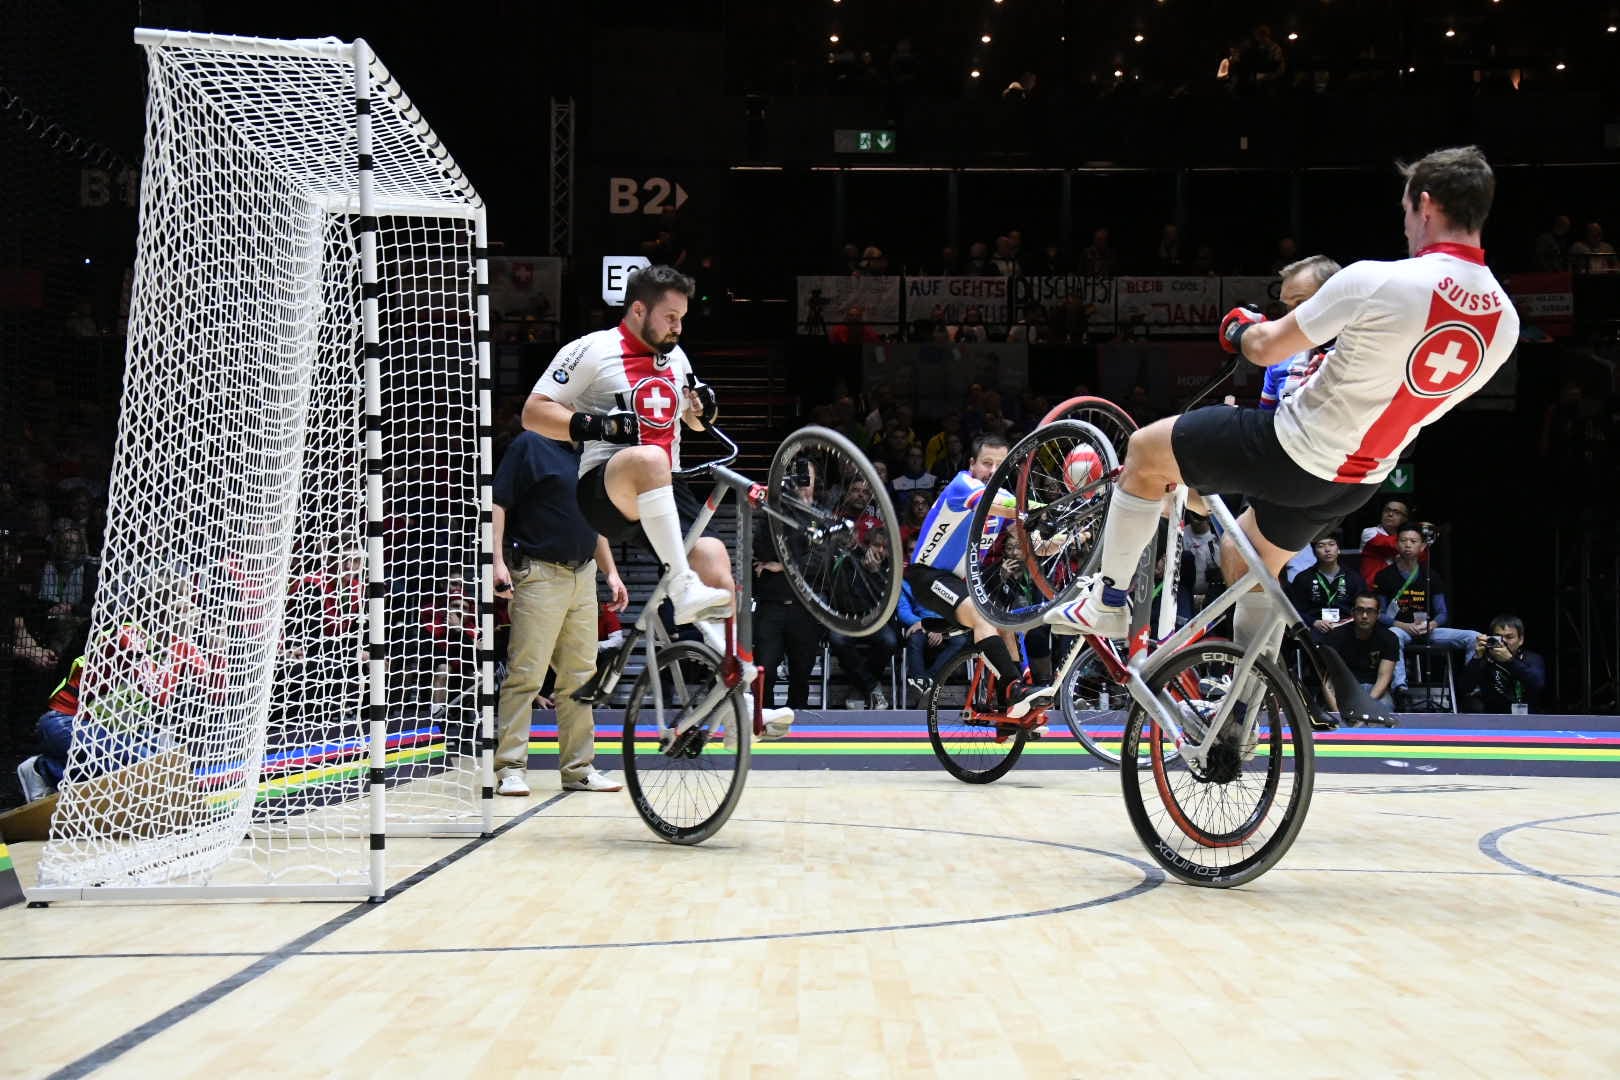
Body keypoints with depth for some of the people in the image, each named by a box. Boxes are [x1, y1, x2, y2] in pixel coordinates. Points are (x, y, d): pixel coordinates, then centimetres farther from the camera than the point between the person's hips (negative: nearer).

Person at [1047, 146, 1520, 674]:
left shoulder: (1376, 282, -24)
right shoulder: (1504, 320, -4)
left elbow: (1267, 348, -13)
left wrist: (1243, 329, 11)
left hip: (1289, 452, -7)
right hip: (1359, 482, 7)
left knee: (1144, 451, 14)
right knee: (1247, 562, 30)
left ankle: (1107, 602, 19)